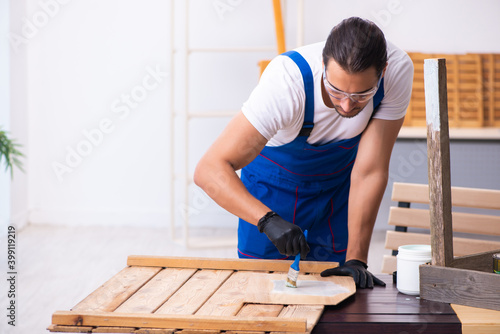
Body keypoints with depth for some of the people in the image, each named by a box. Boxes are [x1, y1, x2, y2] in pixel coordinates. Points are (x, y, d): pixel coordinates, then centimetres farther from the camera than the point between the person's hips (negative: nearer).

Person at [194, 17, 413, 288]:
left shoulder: (398, 69, -32)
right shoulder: (286, 81, -39)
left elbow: (370, 172, -25)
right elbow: (209, 170, -42)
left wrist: (356, 259, -28)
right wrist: (268, 220, -56)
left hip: (340, 179, 2)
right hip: (276, 180, -2)